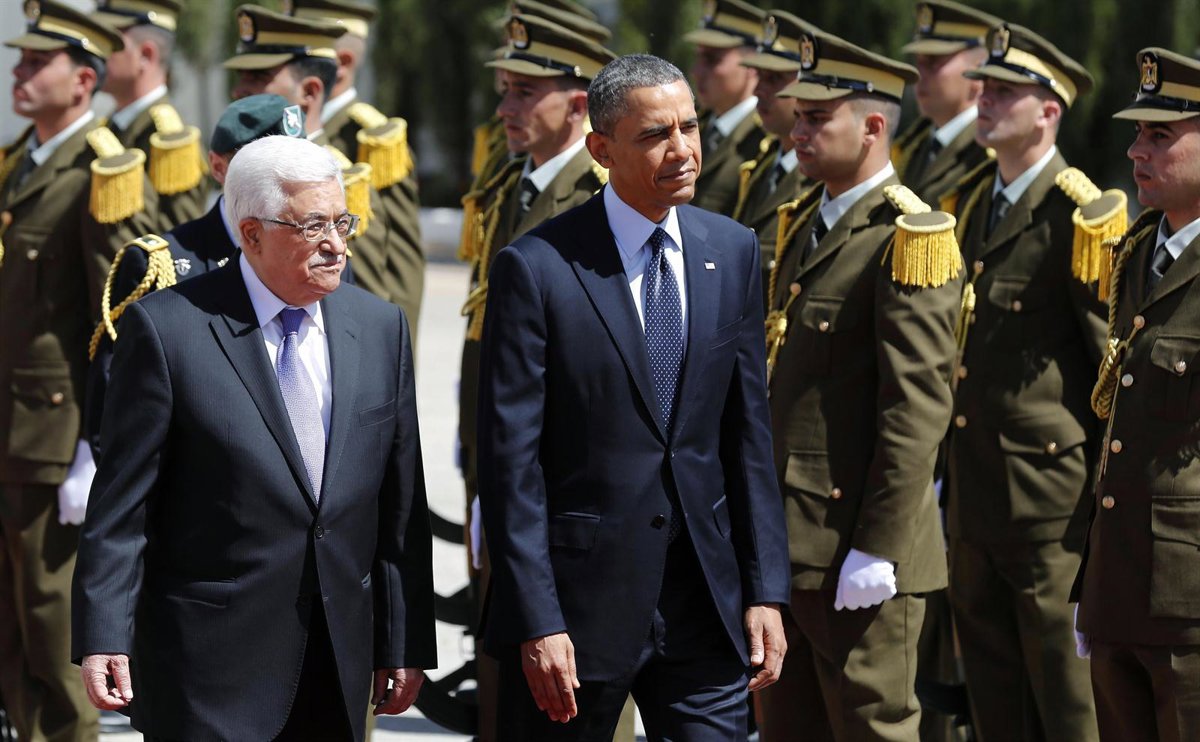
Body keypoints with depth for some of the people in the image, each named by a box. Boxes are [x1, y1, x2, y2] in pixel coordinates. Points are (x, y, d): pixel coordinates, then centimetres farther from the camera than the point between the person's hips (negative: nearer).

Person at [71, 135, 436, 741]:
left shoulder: (380, 327, 8)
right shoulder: (166, 327, -7)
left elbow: (400, 503, 9)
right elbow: (121, 502, -7)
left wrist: (405, 644, 8)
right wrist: (104, 638, -13)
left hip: (341, 666, 4)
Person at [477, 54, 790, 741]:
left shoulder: (733, 252, 6)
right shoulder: (536, 267, -9)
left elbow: (749, 434, 9)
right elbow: (511, 458, -10)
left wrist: (765, 588, 3)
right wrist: (535, 624, -14)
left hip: (705, 602, 4)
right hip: (581, 600, -4)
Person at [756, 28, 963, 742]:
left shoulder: (909, 239, -14)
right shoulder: (808, 224, 14)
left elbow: (919, 409, -19)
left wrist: (877, 549, -21)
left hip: (859, 546, -9)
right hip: (788, 544, 9)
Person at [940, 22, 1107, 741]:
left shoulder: (1080, 215, -13)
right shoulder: (972, 202, 12)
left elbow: (1115, 352, -12)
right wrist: (948, 465, 17)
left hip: (1048, 485, -8)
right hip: (974, 485, 8)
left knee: (1064, 682, -1)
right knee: (992, 677, 14)